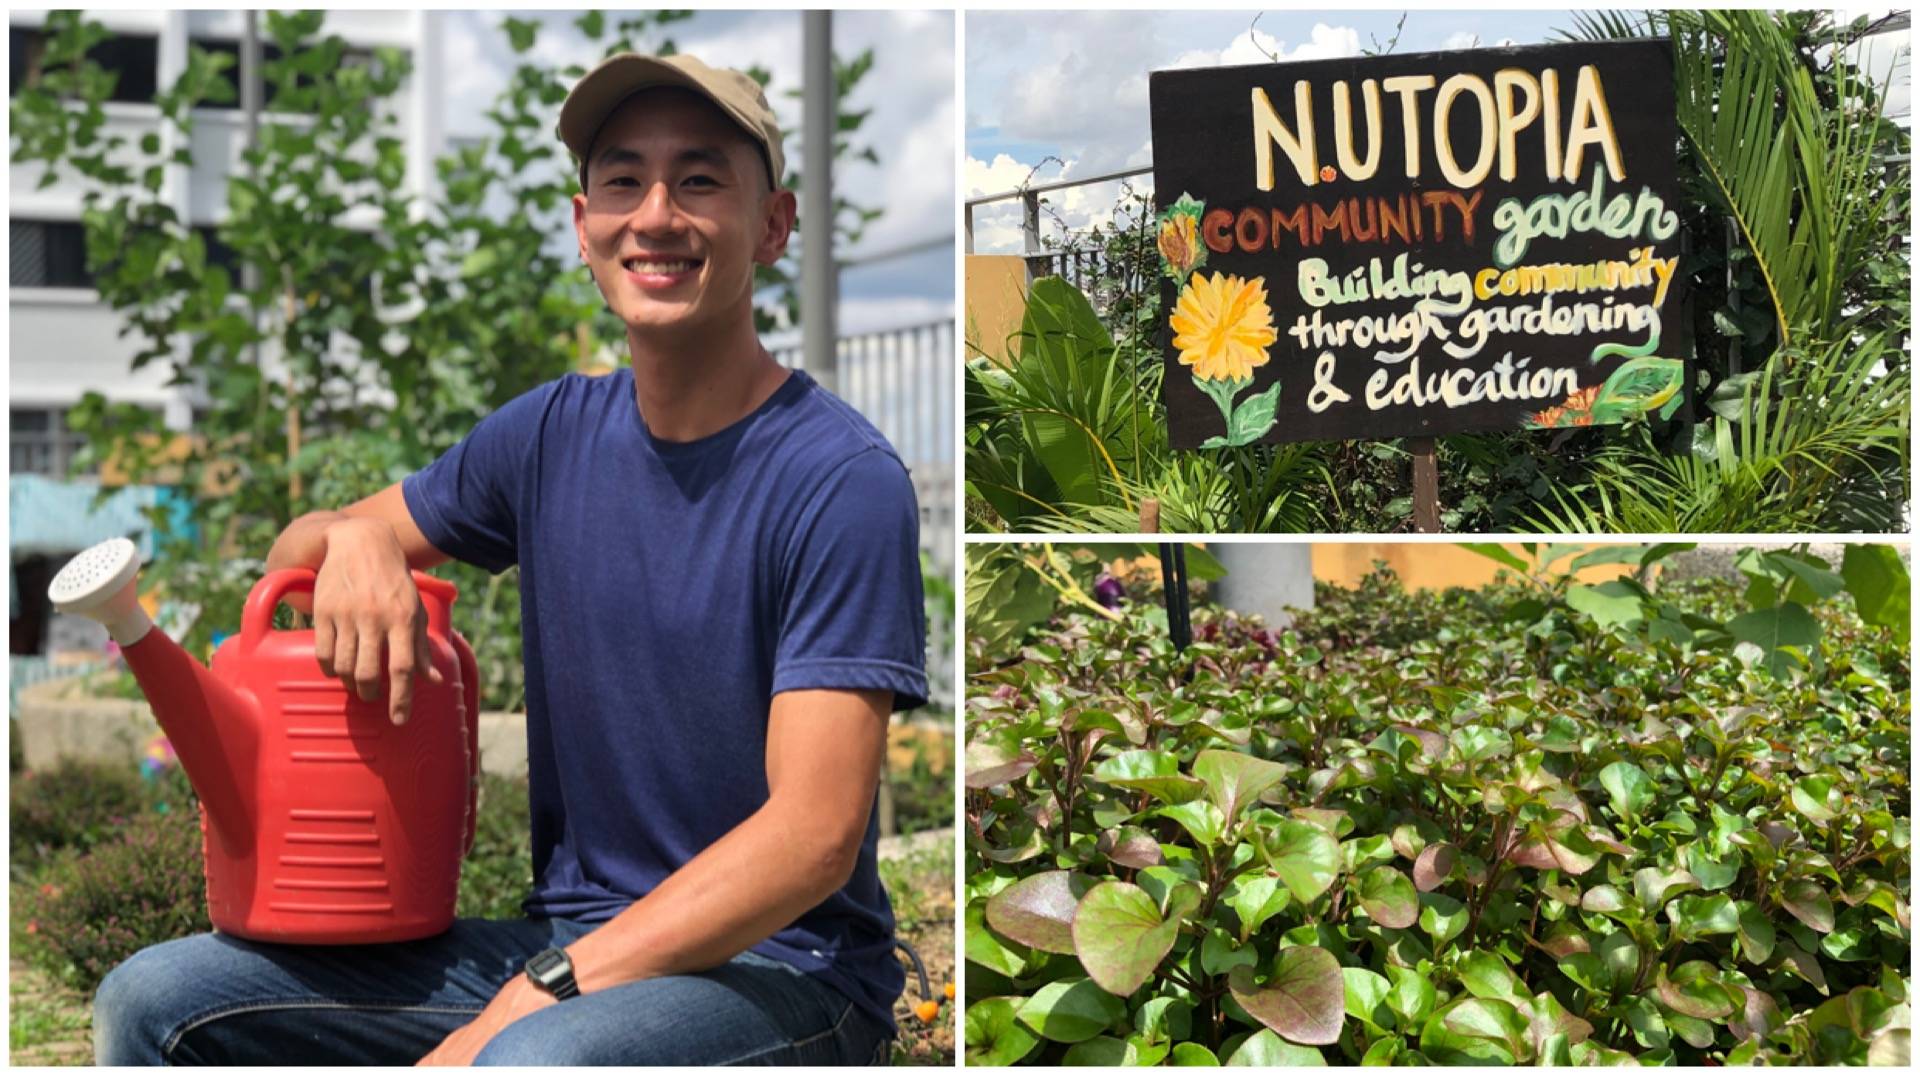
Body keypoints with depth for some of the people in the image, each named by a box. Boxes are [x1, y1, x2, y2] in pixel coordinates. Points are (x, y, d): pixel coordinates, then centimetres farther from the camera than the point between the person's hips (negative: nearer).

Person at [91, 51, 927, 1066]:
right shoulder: (554, 433, 7)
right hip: (561, 940, 7)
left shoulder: (843, 481, -12)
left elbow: (815, 838, -18)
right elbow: (293, 550, 18)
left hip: (778, 972, -6)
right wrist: (355, 536, -8)